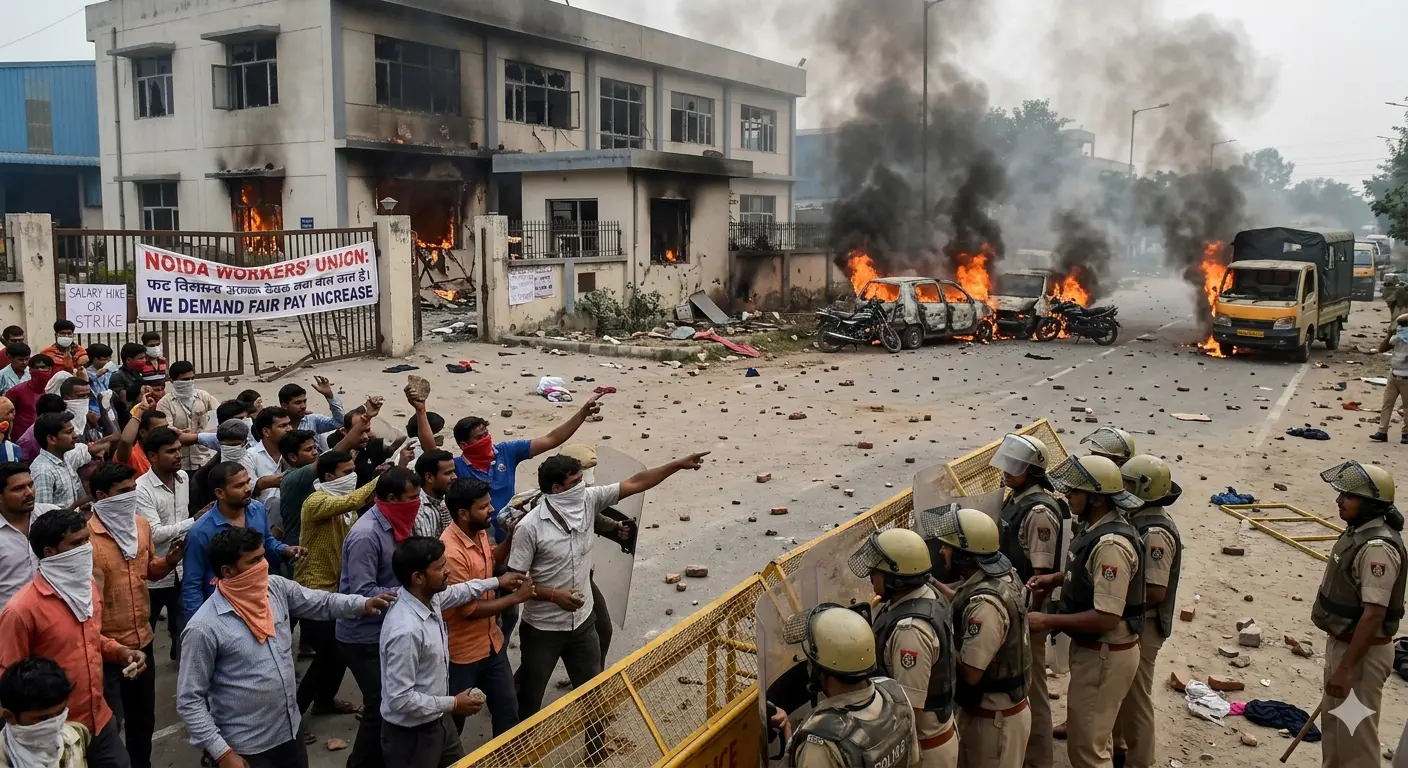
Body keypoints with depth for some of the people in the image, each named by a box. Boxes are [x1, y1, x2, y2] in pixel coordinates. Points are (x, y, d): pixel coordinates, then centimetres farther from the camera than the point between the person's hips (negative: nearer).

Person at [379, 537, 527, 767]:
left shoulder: (428, 598, -7)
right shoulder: (406, 631, -34)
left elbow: (457, 592, 18)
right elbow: (400, 699, -30)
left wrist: (497, 582, 28)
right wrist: (452, 704, -20)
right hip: (411, 734, -8)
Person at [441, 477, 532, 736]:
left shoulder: (479, 532, -3)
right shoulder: (451, 553, -30)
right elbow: (468, 610, -27)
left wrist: (512, 535, 2)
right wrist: (515, 598, -19)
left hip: (492, 643, 8)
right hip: (462, 653, -8)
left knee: (508, 711, 19)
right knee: (453, 721, 12)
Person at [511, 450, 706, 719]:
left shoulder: (588, 500, -8)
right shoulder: (530, 527, -22)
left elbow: (635, 483, -4)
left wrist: (678, 464, -6)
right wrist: (554, 595, -25)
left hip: (582, 622, 5)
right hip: (543, 629, -5)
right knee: (530, 697, 14)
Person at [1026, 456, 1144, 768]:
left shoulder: (1111, 544, -28)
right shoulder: (1098, 528, 3)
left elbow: (1106, 617, -30)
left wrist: (1047, 621, -23)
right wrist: (1056, 578, 6)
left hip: (1105, 655, -10)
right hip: (1093, 648, 10)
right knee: (1092, 735, 25)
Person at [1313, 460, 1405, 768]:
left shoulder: (1377, 547, -26)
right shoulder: (1357, 532, 5)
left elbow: (1373, 615, -28)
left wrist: (1346, 668, -26)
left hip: (1362, 652, -10)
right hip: (1341, 643, 10)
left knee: (1355, 733, 2)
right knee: (1334, 724, 23)